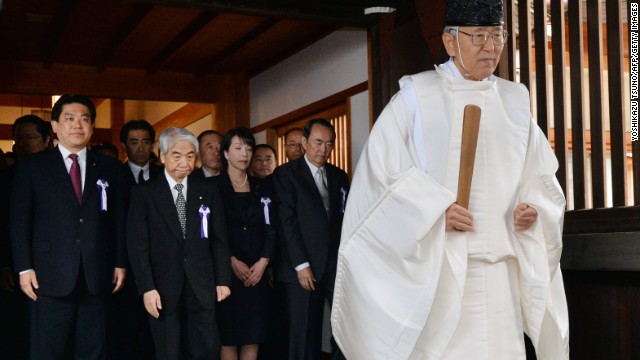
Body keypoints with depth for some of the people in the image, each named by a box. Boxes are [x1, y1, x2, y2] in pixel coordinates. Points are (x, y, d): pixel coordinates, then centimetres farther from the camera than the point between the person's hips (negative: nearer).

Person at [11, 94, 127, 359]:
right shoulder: (32, 166, 4)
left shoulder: (109, 167, 10)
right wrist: (24, 267, -5)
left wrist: (120, 263, 6)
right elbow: (20, 220, 1)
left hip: (96, 277, 2)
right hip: (51, 277, -2)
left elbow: (118, 219, 10)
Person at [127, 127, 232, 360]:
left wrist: (223, 279, 3)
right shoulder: (144, 193, -1)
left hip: (202, 286, 2)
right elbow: (138, 245, -5)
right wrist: (147, 288, -12)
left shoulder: (208, 191, 7)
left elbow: (219, 240, 9)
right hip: (163, 288, -2)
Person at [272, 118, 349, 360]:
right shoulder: (285, 174, 1)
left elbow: (345, 219, 12)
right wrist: (301, 265, -11)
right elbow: (287, 222, -6)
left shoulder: (339, 176, 15)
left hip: (338, 264, 4)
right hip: (303, 268, -3)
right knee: (304, 334, 2)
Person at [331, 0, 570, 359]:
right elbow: (381, 168, -5)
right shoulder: (417, 96, 0)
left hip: (499, 270, 4)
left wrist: (533, 209, -4)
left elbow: (541, 175, 17)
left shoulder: (514, 100, 13)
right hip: (434, 264, -4)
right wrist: (435, 211, -16)